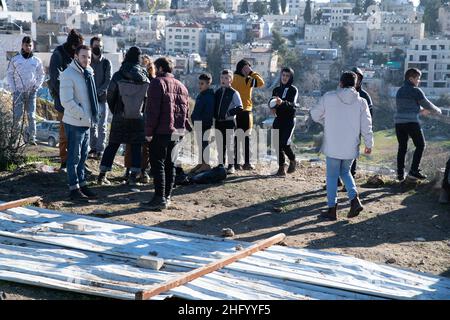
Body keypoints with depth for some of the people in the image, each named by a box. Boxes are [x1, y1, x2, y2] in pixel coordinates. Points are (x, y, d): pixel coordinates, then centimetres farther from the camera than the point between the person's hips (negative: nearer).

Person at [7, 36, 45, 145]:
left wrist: (36, 87, 3)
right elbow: (10, 74, 7)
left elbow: (41, 75, 16)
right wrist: (13, 89, -2)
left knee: (32, 115, -4)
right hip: (18, 91, -1)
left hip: (31, 92, 1)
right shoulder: (15, 59, 4)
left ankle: (32, 137, -1)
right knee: (17, 114, -5)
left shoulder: (37, 60, 7)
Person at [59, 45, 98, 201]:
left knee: (83, 156, 16)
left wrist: (92, 115, 7)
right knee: (74, 157, 0)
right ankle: (74, 189, 7)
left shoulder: (89, 72, 10)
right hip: (75, 123, -8)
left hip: (86, 122, 8)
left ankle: (82, 184, 27)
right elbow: (67, 101, -20)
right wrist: (83, 115, -18)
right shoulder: (68, 74, -15)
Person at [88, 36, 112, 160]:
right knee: (91, 125, 8)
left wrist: (98, 91, -16)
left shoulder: (106, 62, 2)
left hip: (102, 97, -2)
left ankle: (100, 150, 1)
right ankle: (93, 147, 18)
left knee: (101, 126, -3)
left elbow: (108, 81, -4)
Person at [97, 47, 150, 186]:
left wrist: (115, 112, 12)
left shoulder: (118, 76, -8)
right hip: (138, 118, 0)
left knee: (112, 145, 8)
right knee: (136, 147, 9)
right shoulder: (145, 78, -3)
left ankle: (102, 175, 9)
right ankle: (133, 176, 6)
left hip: (120, 117, 0)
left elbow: (110, 97, -3)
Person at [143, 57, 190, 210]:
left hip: (161, 132, -7)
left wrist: (149, 131, -13)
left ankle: (160, 198, -11)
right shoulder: (181, 86, 17)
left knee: (158, 164, -6)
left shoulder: (158, 83, -7)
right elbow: (186, 112, 16)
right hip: (176, 133, 7)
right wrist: (181, 128, 15)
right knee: (170, 164, 14)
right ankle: (167, 196, 18)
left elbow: (152, 110, -15)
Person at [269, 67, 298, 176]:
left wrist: (282, 102, -38)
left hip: (289, 120, -5)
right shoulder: (276, 90, 13)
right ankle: (281, 168, 6)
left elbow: (292, 104, -18)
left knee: (285, 144, -14)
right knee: (278, 144, -1)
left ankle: (292, 160, 14)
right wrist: (272, 107, -10)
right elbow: (271, 102, 14)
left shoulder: (293, 90, -4)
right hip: (278, 120, 5)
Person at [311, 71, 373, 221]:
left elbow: (315, 114, 3)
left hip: (333, 147, -2)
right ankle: (355, 200, 5)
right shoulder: (361, 102, -2)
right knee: (345, 172, 22)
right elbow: (366, 126, -2)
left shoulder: (328, 97, -7)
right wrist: (369, 144, 10)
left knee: (332, 176, 8)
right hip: (351, 147, 3)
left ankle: (332, 209, 12)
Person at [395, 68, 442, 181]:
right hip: (411, 122, -7)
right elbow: (427, 104, 0)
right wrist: (437, 110, 19)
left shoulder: (400, 91, 16)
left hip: (399, 122, 7)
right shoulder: (416, 91, -7)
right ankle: (414, 171, -1)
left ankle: (400, 174, 8)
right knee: (420, 145, 6)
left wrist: (420, 110, 36)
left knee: (402, 147, 11)